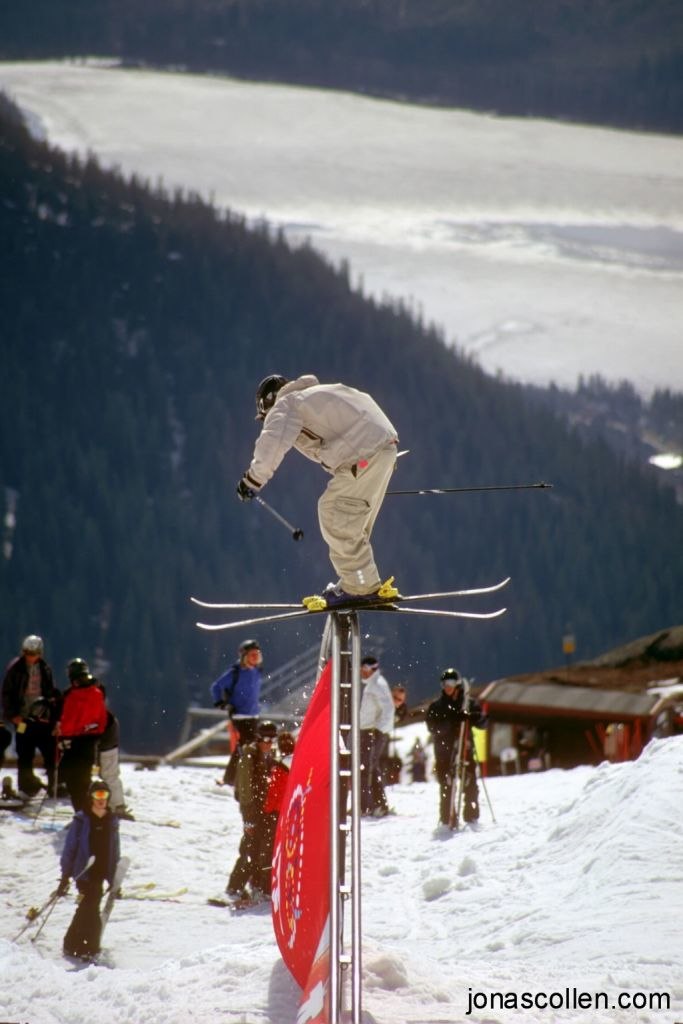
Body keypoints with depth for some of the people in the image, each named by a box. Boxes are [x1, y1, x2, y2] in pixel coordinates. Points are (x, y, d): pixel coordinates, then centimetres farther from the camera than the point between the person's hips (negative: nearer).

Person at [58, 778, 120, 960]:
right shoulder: (81, 820, -7)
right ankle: (90, 948, -5)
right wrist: (65, 876, -7)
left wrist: (115, 879, 14)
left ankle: (72, 945, 24)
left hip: (101, 874, 5)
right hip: (84, 872, -5)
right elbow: (70, 848, -5)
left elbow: (114, 851, 15)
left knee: (87, 909, 11)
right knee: (91, 910, -13)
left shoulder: (111, 821, 8)